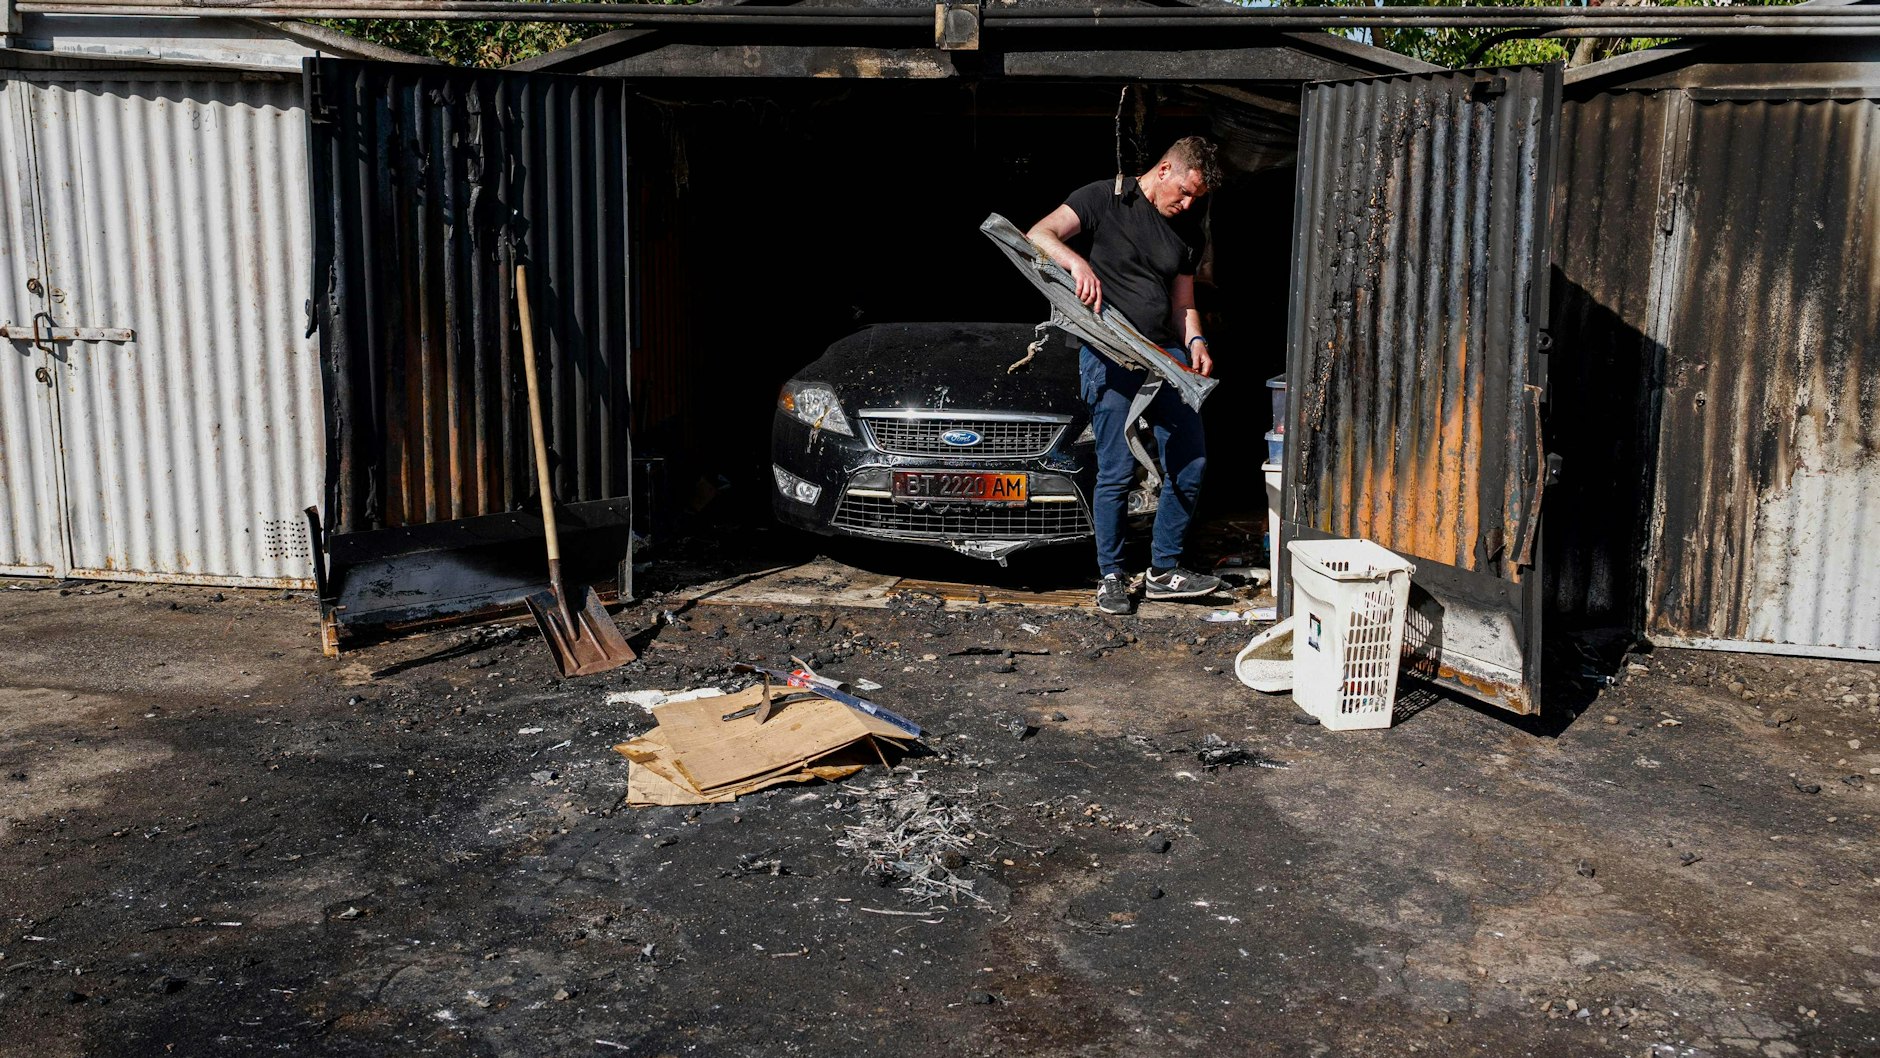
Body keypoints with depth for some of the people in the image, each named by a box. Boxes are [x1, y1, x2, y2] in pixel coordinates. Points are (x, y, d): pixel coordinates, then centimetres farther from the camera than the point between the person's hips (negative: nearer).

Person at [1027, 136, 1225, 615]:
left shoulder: (1188, 234, 17)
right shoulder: (1105, 198, -1)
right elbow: (1039, 235, -11)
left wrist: (1195, 340, 0)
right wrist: (1077, 263, -30)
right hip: (1110, 356, -6)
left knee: (1191, 463, 1)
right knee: (1118, 473, -7)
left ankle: (1163, 570, 14)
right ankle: (1111, 576, 9)